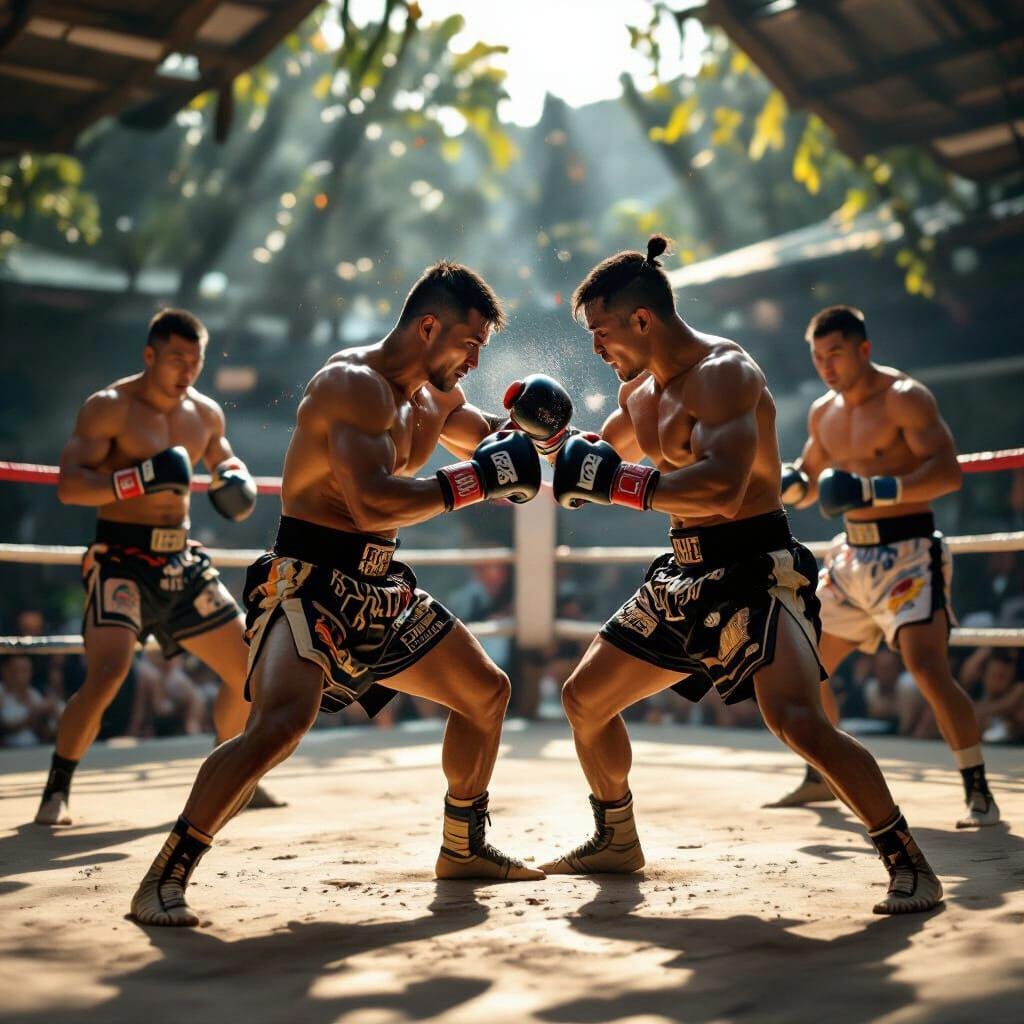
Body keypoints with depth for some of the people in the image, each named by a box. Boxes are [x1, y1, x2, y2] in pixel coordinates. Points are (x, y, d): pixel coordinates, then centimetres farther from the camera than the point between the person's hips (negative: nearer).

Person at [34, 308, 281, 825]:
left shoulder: (206, 414, 9)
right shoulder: (109, 407, -10)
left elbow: (227, 463, 28)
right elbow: (69, 485, -19)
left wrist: (237, 483, 4)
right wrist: (142, 478, -33)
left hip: (183, 561, 7)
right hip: (120, 559, -6)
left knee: (250, 671, 8)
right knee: (107, 673, -25)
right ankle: (56, 790, -5)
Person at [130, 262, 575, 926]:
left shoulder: (436, 394, 10)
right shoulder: (355, 384, -19)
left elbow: (481, 439, 30)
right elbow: (372, 502, -32)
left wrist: (526, 427, 8)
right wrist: (476, 481, -28)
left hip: (380, 588, 10)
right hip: (309, 582, -10)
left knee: (486, 691, 15)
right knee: (283, 719, -30)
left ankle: (464, 848, 33)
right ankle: (165, 879, -17)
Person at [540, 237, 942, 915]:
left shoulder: (722, 372, -18)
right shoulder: (641, 388, 11)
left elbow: (722, 487, -34)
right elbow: (603, 453, 31)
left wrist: (615, 482, -30)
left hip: (756, 567, -9)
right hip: (688, 571, 10)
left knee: (795, 718, -29)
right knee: (585, 699, 14)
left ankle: (910, 865, -14)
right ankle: (617, 840, 34)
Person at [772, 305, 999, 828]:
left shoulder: (905, 397, -12)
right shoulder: (823, 413, 11)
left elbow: (948, 472, -23)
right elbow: (810, 481, 24)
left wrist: (878, 490, -34)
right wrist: (792, 483, 1)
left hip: (907, 553, -8)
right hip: (852, 555, 8)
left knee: (928, 668, -23)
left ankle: (979, 794, -10)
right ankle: (821, 776, 31)